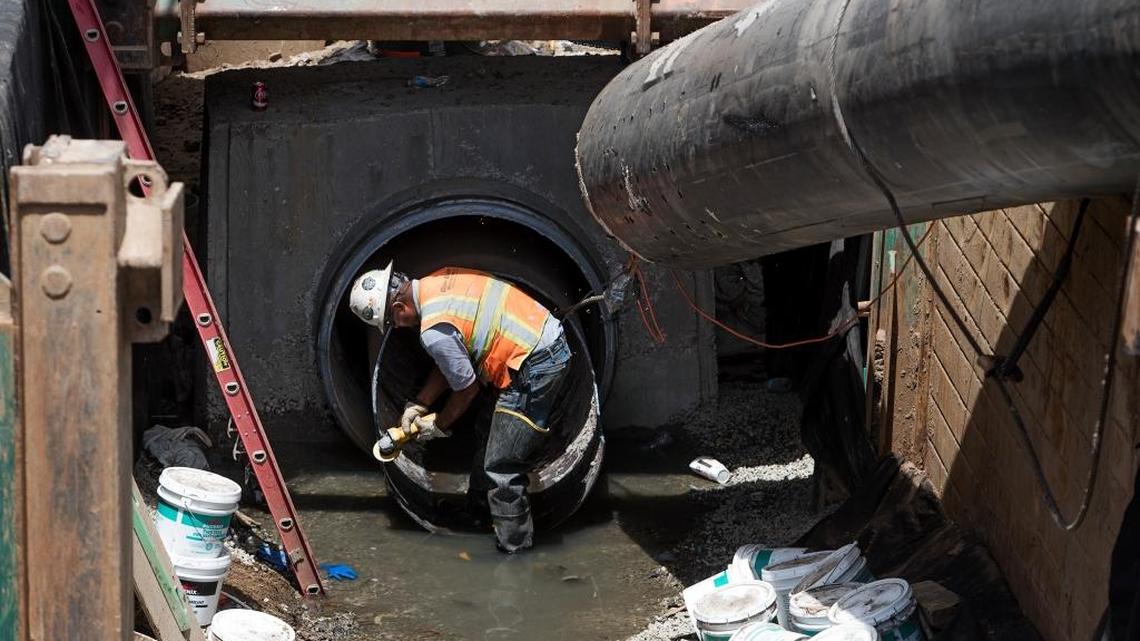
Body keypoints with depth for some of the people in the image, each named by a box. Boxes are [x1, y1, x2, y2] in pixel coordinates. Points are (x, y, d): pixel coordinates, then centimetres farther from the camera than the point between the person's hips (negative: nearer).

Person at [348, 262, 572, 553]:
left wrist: (439, 425, 10)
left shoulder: (434, 331, -21)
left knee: (501, 469, -3)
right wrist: (419, 404, 18)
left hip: (536, 367, -10)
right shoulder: (437, 281, 8)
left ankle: (513, 547, 7)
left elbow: (467, 389, -8)